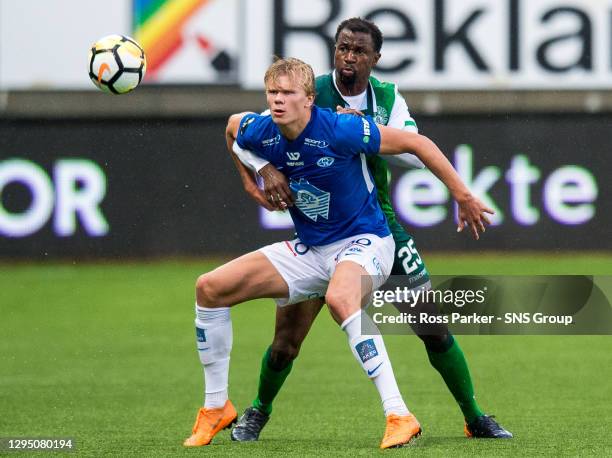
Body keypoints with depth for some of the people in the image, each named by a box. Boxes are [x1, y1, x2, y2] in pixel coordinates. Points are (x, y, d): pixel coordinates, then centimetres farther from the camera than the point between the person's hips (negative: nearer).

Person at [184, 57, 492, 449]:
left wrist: (463, 196, -12)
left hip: (364, 241, -7)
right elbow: (232, 123, 19)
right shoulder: (259, 133, -8)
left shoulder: (339, 131, -25)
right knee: (210, 288, -3)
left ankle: (399, 415, -39)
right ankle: (216, 408, 11)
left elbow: (417, 143, -16)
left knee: (339, 299, -42)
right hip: (309, 250, 7)